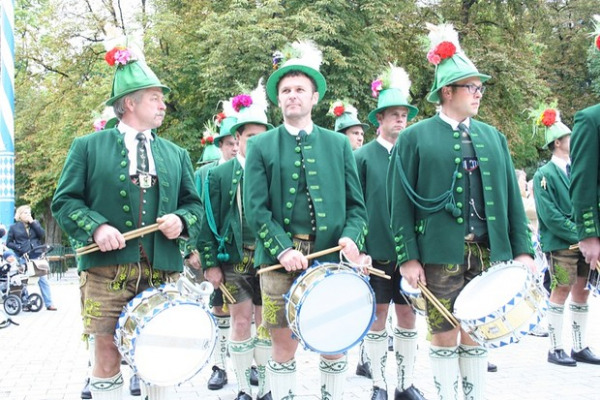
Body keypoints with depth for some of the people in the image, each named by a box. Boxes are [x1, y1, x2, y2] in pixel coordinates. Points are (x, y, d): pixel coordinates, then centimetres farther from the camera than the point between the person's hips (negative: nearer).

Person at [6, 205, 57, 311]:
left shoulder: (35, 223, 12)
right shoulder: (14, 227, 6)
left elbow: (42, 234, -3)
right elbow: (9, 243, 6)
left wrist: (32, 222, -7)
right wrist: (19, 248, -8)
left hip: (37, 256, 2)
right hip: (23, 257, -1)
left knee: (43, 279, -1)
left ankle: (49, 304, 2)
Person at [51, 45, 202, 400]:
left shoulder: (176, 154, 17)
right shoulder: (88, 147, 7)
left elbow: (194, 204, 16)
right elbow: (65, 201, 2)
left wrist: (181, 221, -7)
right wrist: (96, 228, -16)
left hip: (162, 268, 3)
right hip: (107, 267, -3)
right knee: (108, 351, 0)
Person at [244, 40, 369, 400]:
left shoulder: (339, 144, 10)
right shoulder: (261, 147, 5)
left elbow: (356, 205, 8)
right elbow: (256, 209, -3)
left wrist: (351, 237, -11)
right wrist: (284, 250, -15)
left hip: (331, 258, 2)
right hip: (281, 260, -1)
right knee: (284, 346, 5)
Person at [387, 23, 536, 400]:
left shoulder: (493, 137, 12)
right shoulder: (415, 137, -1)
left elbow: (511, 196, 10)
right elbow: (402, 202, -4)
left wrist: (522, 249, 4)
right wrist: (408, 257, -9)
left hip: (488, 251, 4)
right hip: (441, 254, -4)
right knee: (445, 335, 5)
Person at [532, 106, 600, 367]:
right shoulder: (545, 175, -7)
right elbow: (550, 216, -14)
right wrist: (578, 235, -15)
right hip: (560, 244, -6)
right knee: (562, 290, -3)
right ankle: (555, 349, 6)